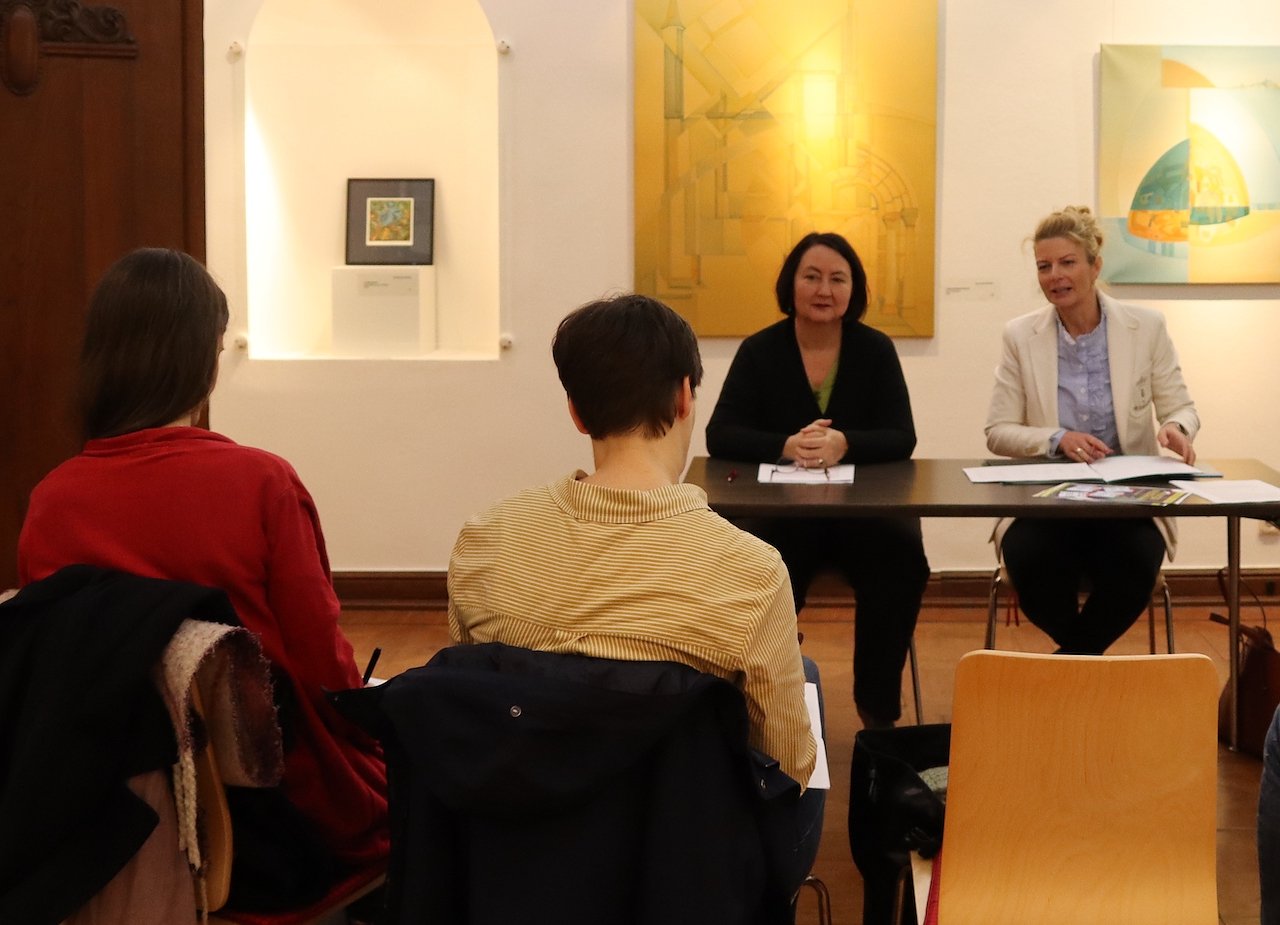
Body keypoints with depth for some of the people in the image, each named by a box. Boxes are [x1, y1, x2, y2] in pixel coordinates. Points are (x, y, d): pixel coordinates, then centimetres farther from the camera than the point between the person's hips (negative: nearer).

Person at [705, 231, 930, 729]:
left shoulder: (876, 350, 3)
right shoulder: (759, 351, 1)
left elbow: (901, 439, -6)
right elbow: (720, 435, -7)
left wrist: (844, 444, -28)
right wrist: (785, 446, -27)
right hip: (781, 509, -1)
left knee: (902, 563, -28)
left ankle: (878, 707, -12)